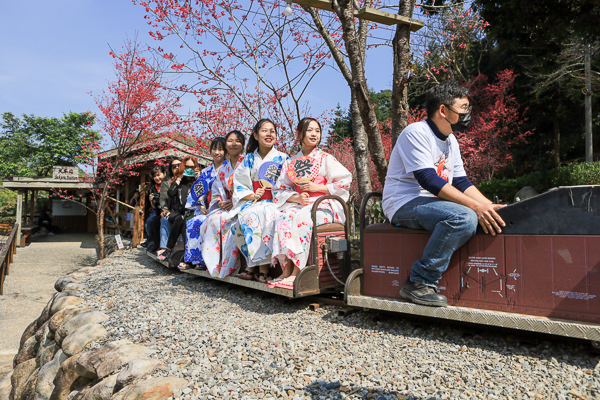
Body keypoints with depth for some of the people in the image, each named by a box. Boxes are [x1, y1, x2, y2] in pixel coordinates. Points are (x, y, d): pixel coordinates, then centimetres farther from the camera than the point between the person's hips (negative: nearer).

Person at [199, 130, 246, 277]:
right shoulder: (223, 168, 19)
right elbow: (217, 191, 17)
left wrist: (234, 203, -17)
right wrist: (221, 203, -4)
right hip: (227, 206, 5)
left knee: (222, 219, -31)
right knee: (212, 219, -24)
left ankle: (228, 265, -24)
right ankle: (215, 264, -21)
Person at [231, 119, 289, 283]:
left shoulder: (282, 158, 10)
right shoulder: (248, 160, 16)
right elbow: (239, 185, 10)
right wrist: (252, 195, -9)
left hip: (274, 203, -2)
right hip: (252, 202, 2)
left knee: (264, 213, -36)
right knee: (245, 215, -32)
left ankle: (263, 265, -33)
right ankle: (252, 264, -26)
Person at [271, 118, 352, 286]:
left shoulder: (325, 158, 7)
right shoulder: (291, 162, 16)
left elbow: (345, 181, -1)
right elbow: (281, 190, 11)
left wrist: (317, 187, -9)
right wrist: (297, 198, -10)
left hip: (323, 205, -3)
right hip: (299, 204, 3)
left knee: (302, 218, -36)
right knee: (284, 217, -30)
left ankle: (296, 271, -33)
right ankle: (287, 267, -29)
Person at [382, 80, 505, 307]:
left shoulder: (451, 141, 16)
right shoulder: (416, 133, -12)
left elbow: (461, 182, 14)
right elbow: (428, 180, -23)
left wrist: (490, 207, -2)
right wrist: (476, 206, -27)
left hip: (434, 203, 9)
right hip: (405, 204, -9)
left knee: (486, 219, -2)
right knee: (463, 217, -31)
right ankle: (420, 283, -25)